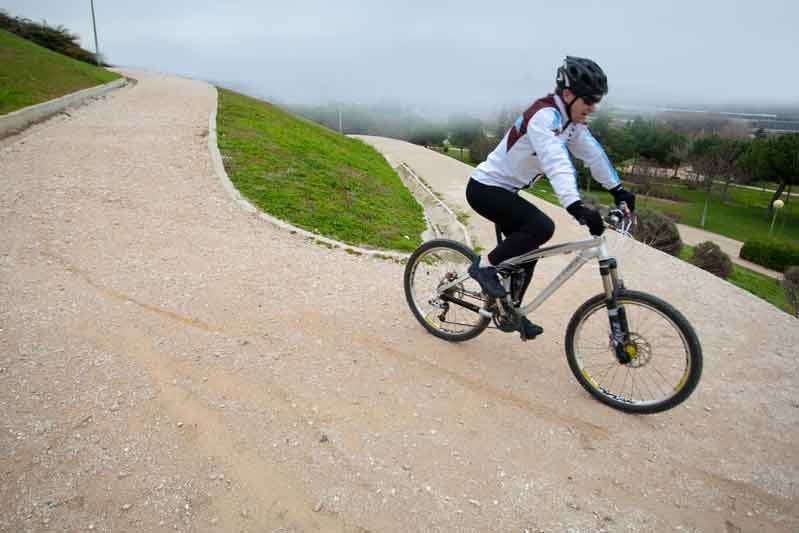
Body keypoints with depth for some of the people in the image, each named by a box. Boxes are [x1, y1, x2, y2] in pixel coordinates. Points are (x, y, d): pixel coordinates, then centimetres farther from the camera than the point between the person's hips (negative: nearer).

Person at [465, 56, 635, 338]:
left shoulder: (571, 119, 4)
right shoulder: (544, 116, -25)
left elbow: (592, 153, 12)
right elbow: (556, 163, -39)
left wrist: (618, 190, 15)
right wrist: (577, 207, -50)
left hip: (505, 190, 9)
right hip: (485, 188, -9)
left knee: (527, 248, 11)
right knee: (542, 227, -25)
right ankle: (485, 265, -10)